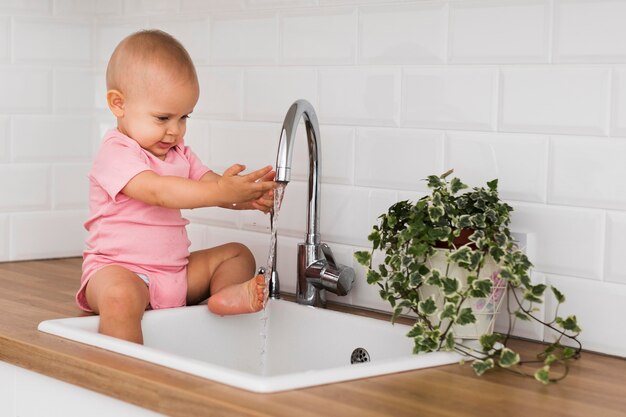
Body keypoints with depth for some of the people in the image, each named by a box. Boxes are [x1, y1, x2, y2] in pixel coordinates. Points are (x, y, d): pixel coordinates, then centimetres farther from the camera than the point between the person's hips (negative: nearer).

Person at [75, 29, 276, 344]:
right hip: (118, 268, -8)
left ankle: (226, 294, -23)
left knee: (238, 254, 5)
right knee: (120, 296, -40)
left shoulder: (179, 153, 15)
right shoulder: (115, 153, -13)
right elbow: (157, 191, -29)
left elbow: (211, 184, 5)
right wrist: (221, 191, -36)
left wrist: (249, 198, -18)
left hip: (177, 272, 8)